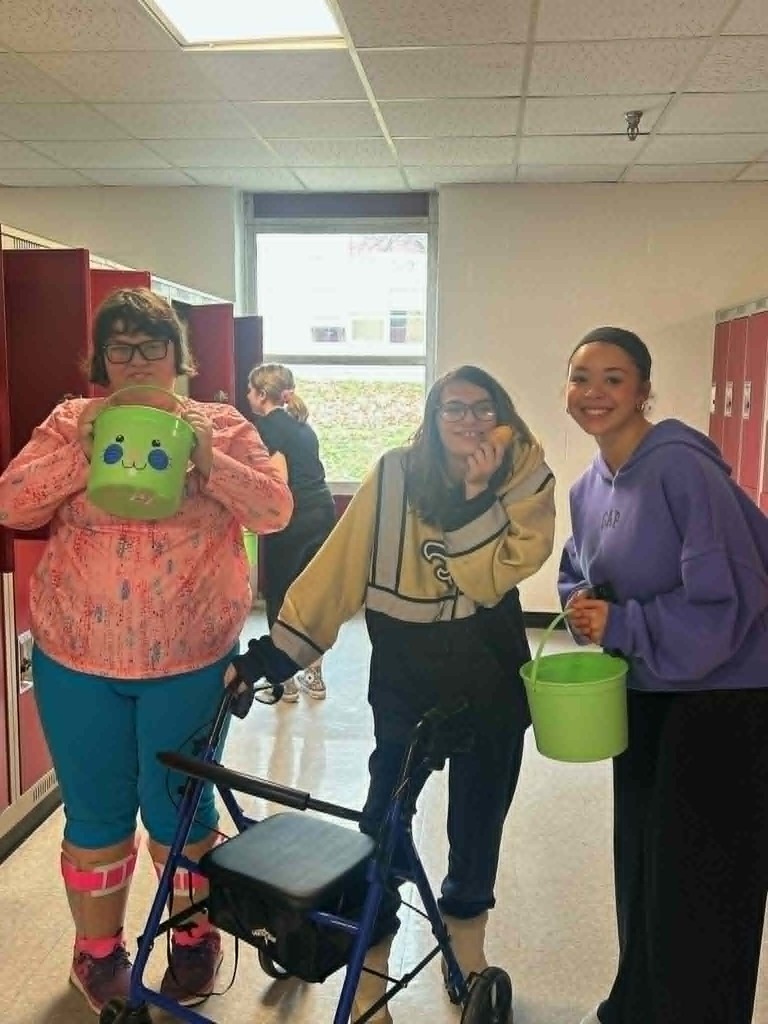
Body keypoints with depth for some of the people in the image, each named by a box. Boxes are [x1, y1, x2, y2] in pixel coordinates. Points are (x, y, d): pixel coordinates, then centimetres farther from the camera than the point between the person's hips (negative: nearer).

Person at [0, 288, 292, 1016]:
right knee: (96, 813, 14)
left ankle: (194, 938, 37)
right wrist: (79, 454, -19)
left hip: (190, 659, -1)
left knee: (179, 807, 12)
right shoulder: (70, 421, 3)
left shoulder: (221, 426, 1)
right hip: (77, 658, 1)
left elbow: (275, 511, -7)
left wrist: (208, 460, -21)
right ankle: (97, 951, 37)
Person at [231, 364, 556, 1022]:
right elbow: (340, 565, -10)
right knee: (387, 817, 1)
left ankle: (467, 943, 40)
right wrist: (276, 650, -13)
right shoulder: (395, 475, -7)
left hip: (490, 680, 1)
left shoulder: (525, 481, -7)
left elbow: (489, 577, -18)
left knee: (479, 813, 15)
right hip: (404, 674, -1)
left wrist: (476, 490, -24)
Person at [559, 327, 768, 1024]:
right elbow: (579, 574, 18)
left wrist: (619, 626, -20)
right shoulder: (588, 489, 4)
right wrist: (583, 606, -5)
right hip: (645, 693, 8)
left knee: (701, 883, 3)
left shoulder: (681, 467, -21)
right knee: (639, 862, 20)